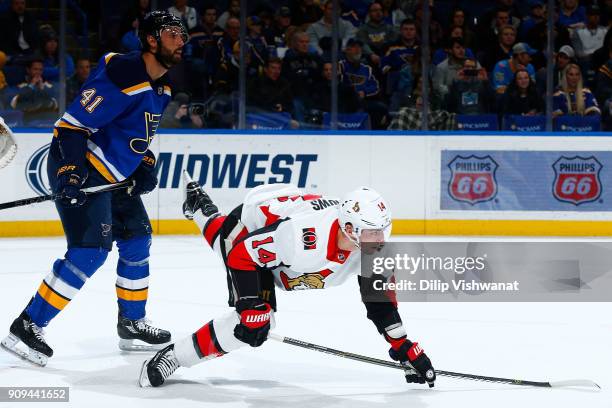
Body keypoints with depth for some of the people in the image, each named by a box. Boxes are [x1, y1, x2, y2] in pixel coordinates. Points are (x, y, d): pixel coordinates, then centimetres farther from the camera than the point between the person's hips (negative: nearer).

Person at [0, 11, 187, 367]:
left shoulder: (162, 87, 8)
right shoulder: (122, 75, -23)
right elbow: (71, 125, -24)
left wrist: (146, 164, 10)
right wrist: (71, 171, -31)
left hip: (114, 176, 10)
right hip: (79, 170, -10)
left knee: (137, 238, 15)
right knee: (91, 250, -17)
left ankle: (132, 325, 30)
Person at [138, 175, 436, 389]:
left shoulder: (371, 243, -26)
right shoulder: (304, 235, -46)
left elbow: (380, 298, -12)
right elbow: (243, 253, -35)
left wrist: (405, 348, -14)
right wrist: (251, 306, -37)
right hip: (247, 231, -7)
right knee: (254, 325, -23)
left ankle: (200, 206, 70)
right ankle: (170, 357, -12)